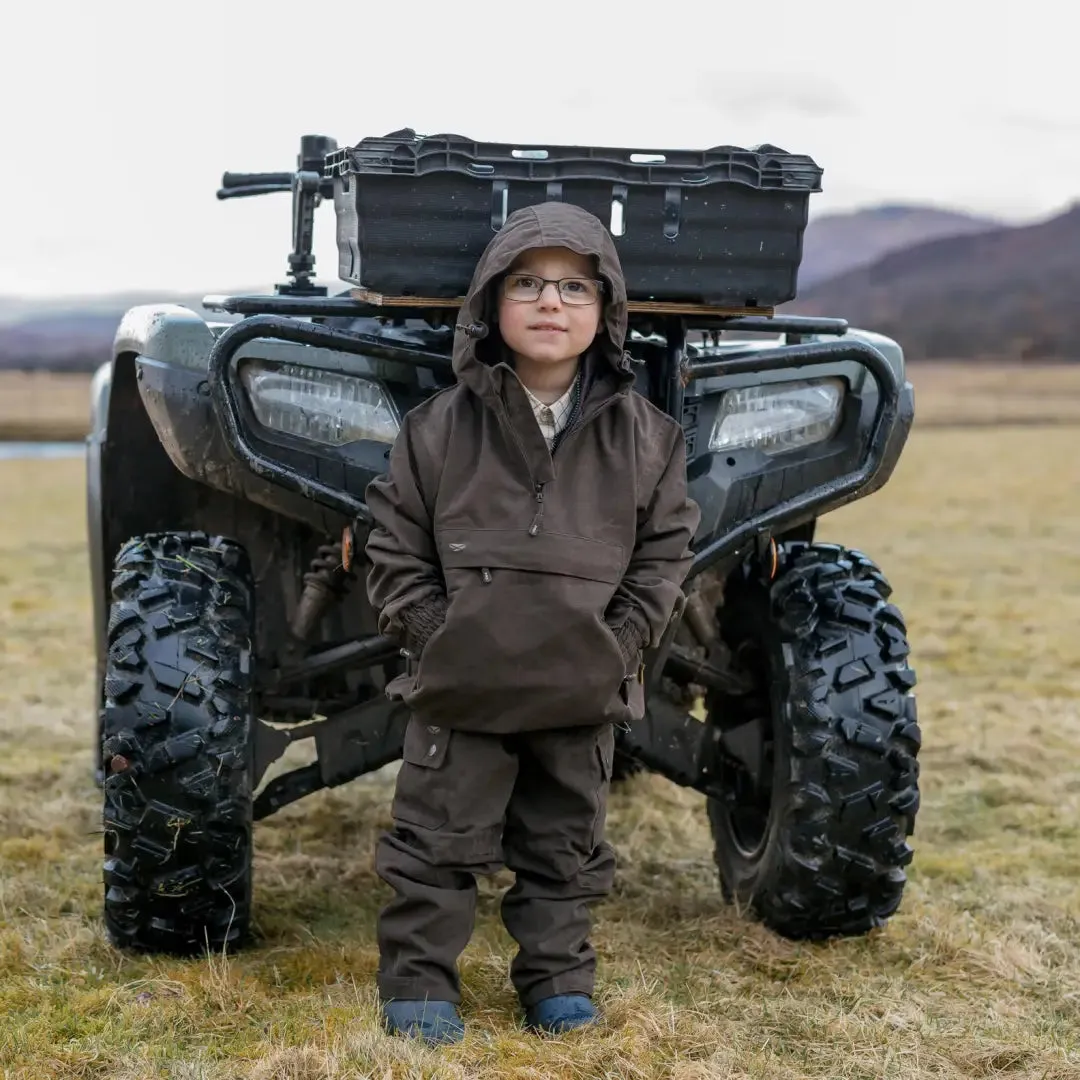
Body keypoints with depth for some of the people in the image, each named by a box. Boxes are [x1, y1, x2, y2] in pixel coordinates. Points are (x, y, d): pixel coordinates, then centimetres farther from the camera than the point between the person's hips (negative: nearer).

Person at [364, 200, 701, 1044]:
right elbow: (395, 546, -1)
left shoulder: (643, 434, -1)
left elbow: (665, 550, 4)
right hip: (461, 687, -1)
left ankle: (559, 976, 30)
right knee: (439, 840, 7)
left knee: (566, 843, 15)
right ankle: (419, 981, 21)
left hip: (583, 692, 2)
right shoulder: (442, 424, -6)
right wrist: (433, 633, -9)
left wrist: (620, 642, -5)